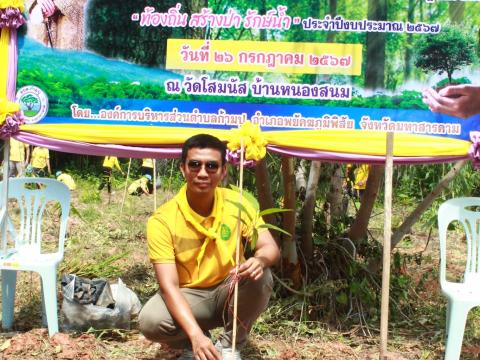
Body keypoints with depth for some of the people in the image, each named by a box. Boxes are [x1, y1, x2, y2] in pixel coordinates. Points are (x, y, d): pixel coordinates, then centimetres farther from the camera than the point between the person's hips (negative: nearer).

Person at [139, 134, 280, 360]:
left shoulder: (236, 202, -13)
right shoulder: (163, 220, -21)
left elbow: (270, 247, -17)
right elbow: (168, 285, -26)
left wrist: (259, 260, -44)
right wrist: (196, 335, -41)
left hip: (229, 291, 2)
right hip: (188, 297, -1)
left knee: (261, 278, -30)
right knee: (150, 321, -32)